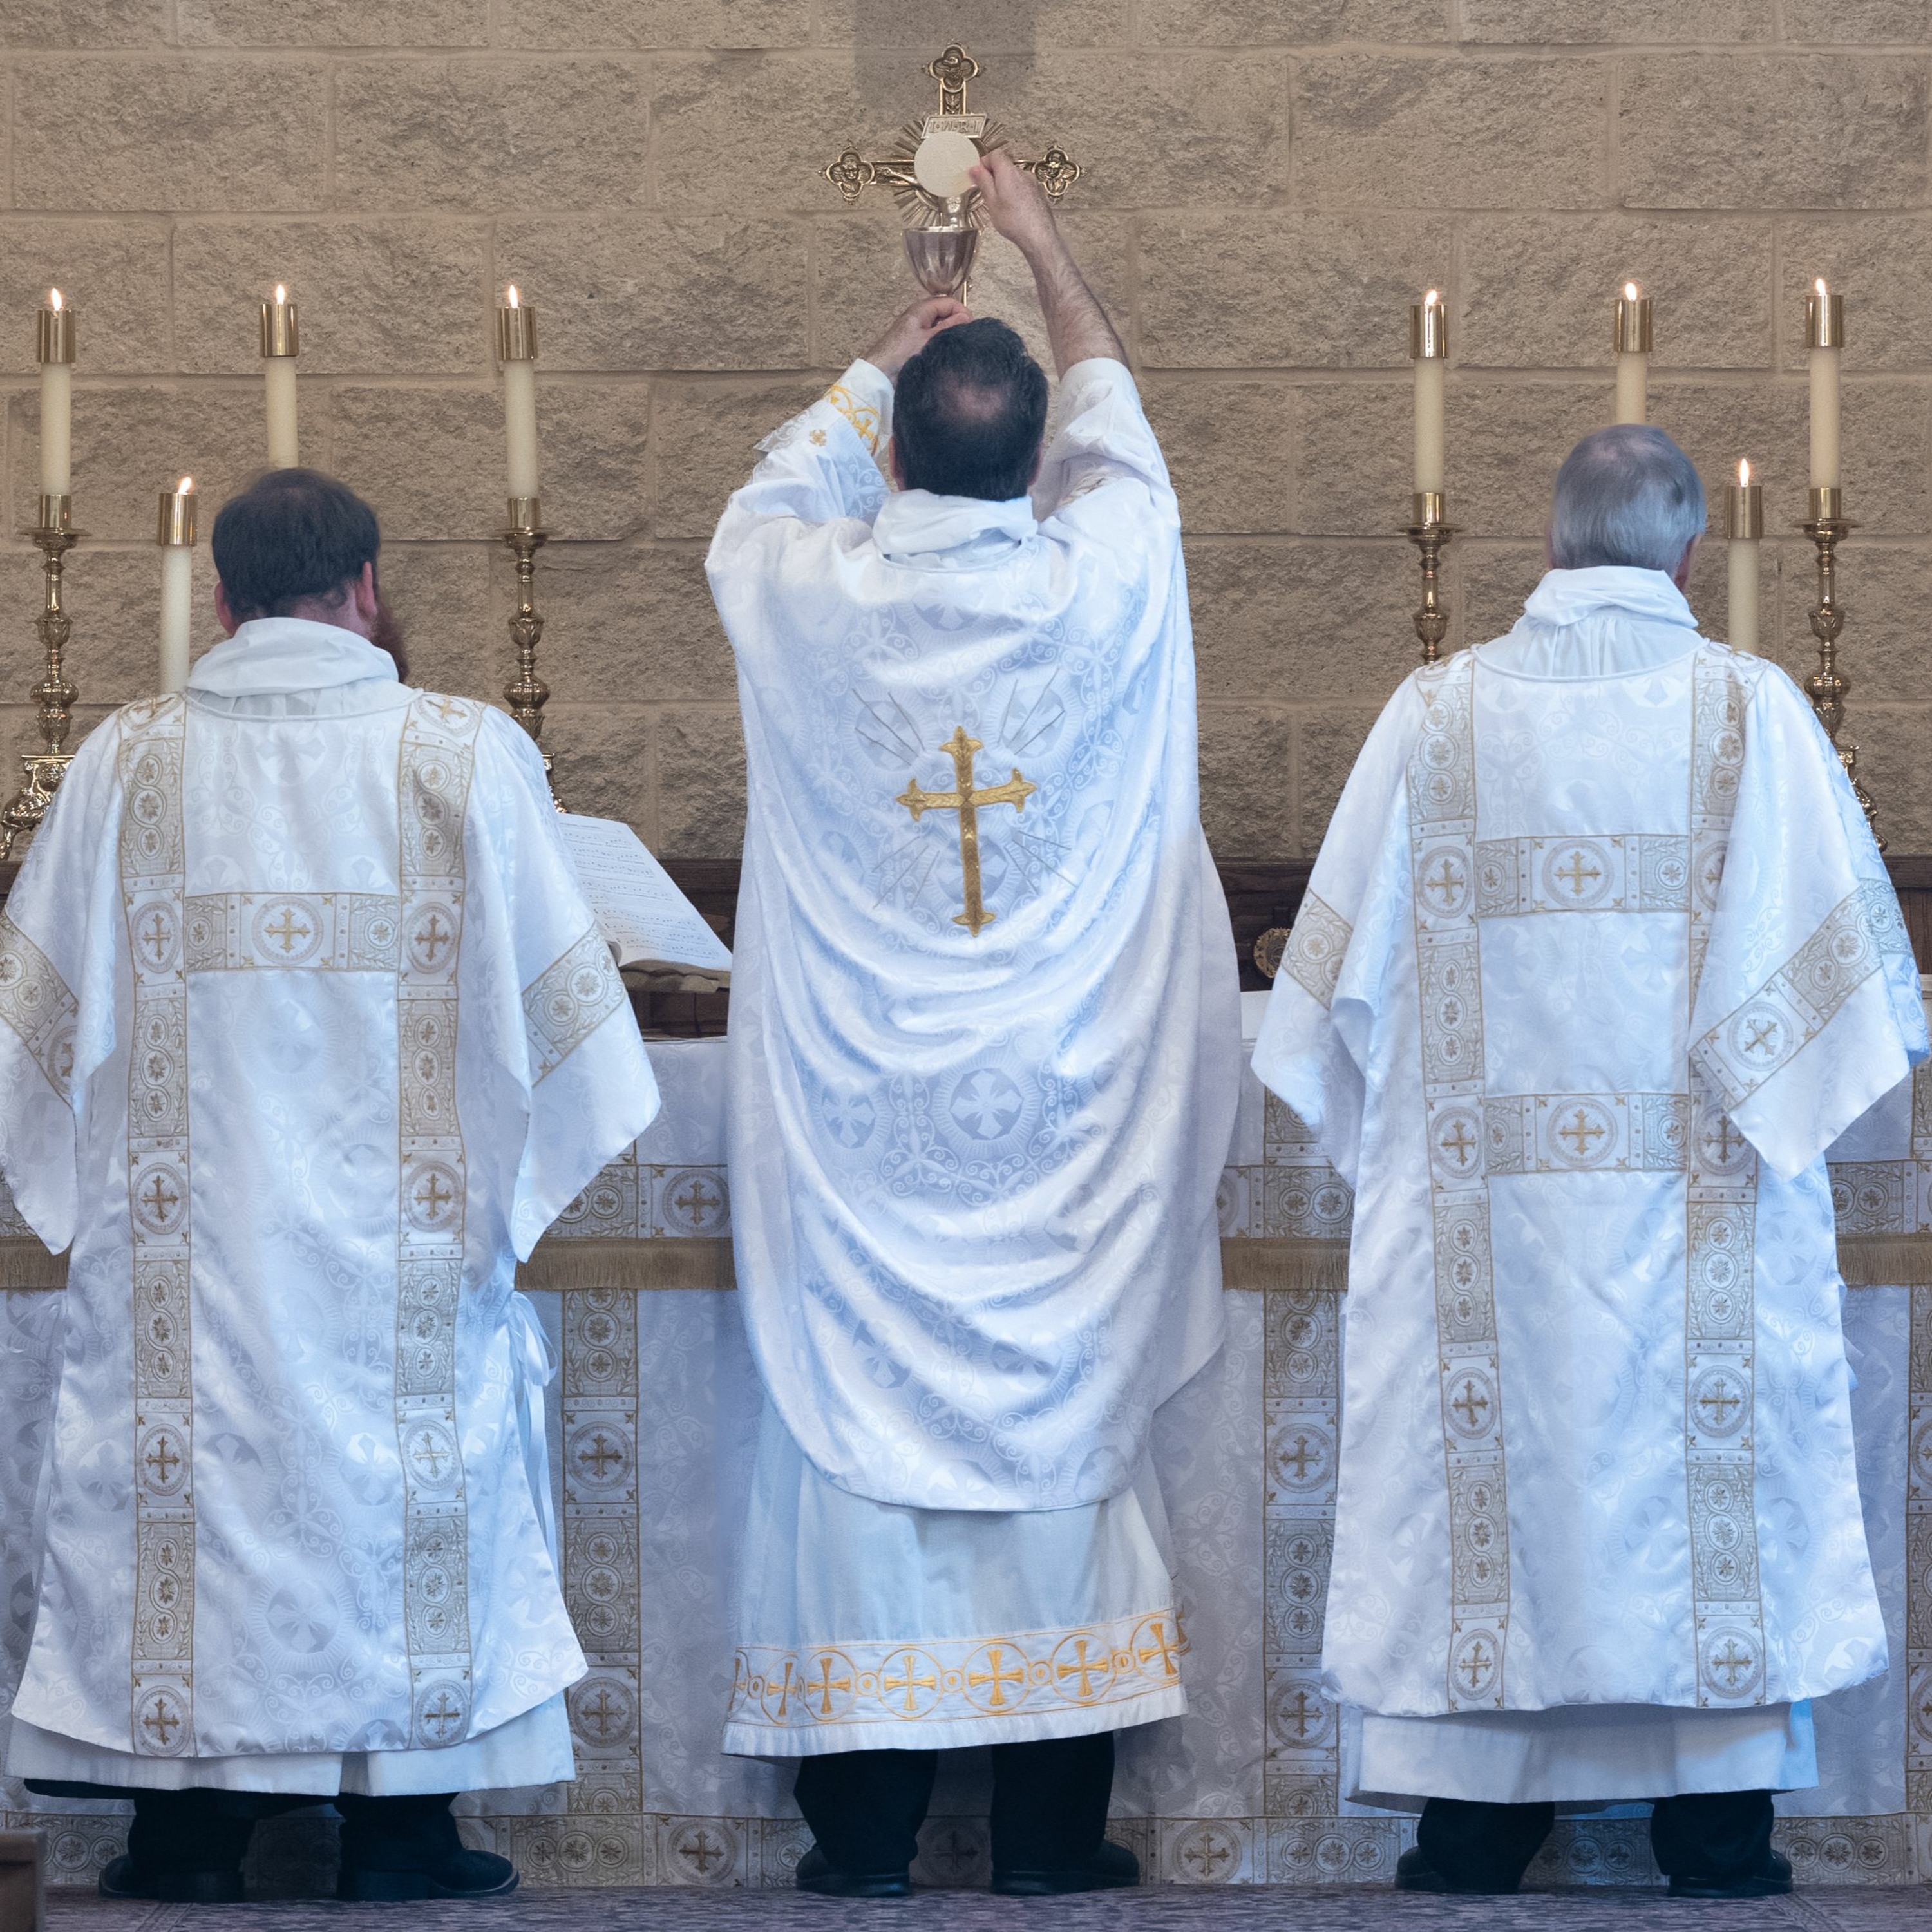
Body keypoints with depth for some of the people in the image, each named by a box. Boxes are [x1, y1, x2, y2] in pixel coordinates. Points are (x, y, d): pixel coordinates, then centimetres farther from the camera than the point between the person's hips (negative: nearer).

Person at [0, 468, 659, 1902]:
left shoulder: (128, 763, -1)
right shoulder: (469, 758, -5)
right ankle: (399, 1827, 11)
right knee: (401, 1471, 8)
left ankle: (189, 1830, 10)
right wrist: (510, 1164, 15)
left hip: (187, 1237, 1)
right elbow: (554, 988, 0)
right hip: (398, 1236, -1)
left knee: (187, 1454, 8)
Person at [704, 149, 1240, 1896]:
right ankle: (1054, 1828, 12)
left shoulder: (811, 596, -10)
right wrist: (1045, 250, 28)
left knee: (856, 1405, 5)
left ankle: (865, 1828, 7)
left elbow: (771, 496, 17)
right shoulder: (1103, 585, -10)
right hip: (1062, 1110, 0)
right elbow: (1115, 417, 13)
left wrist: (885, 365, 31)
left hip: (858, 1113, 0)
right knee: (1065, 1403, 8)